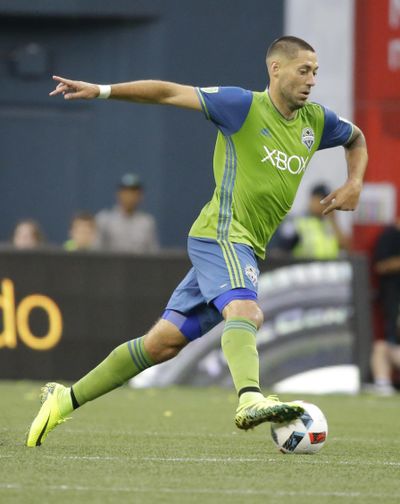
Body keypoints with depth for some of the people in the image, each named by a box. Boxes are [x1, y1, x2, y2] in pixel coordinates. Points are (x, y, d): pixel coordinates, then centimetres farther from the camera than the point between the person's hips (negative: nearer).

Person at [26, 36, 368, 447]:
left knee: (164, 342, 8)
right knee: (244, 309, -34)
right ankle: (251, 400, -57)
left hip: (246, 248, 7)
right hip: (222, 233, -7)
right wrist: (101, 91, -12)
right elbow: (169, 93, -6)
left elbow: (356, 138, 32)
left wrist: (354, 185, 13)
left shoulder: (316, 121, 11)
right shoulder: (244, 106, -7)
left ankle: (66, 399, 16)